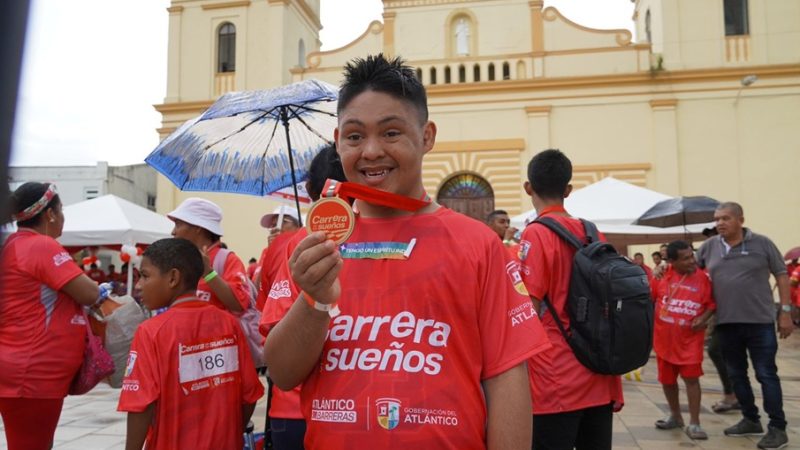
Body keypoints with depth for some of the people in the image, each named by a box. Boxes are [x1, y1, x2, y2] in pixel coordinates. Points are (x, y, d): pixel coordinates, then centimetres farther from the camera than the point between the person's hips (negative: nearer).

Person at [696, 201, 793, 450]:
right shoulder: (709, 247, 4)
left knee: (766, 374, 1)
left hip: (760, 321, -4)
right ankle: (751, 420, 29)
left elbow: (782, 276, 0)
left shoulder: (762, 243, -4)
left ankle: (777, 428, 11)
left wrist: (785, 311, -4)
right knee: (736, 374, 13)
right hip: (726, 323, 4)